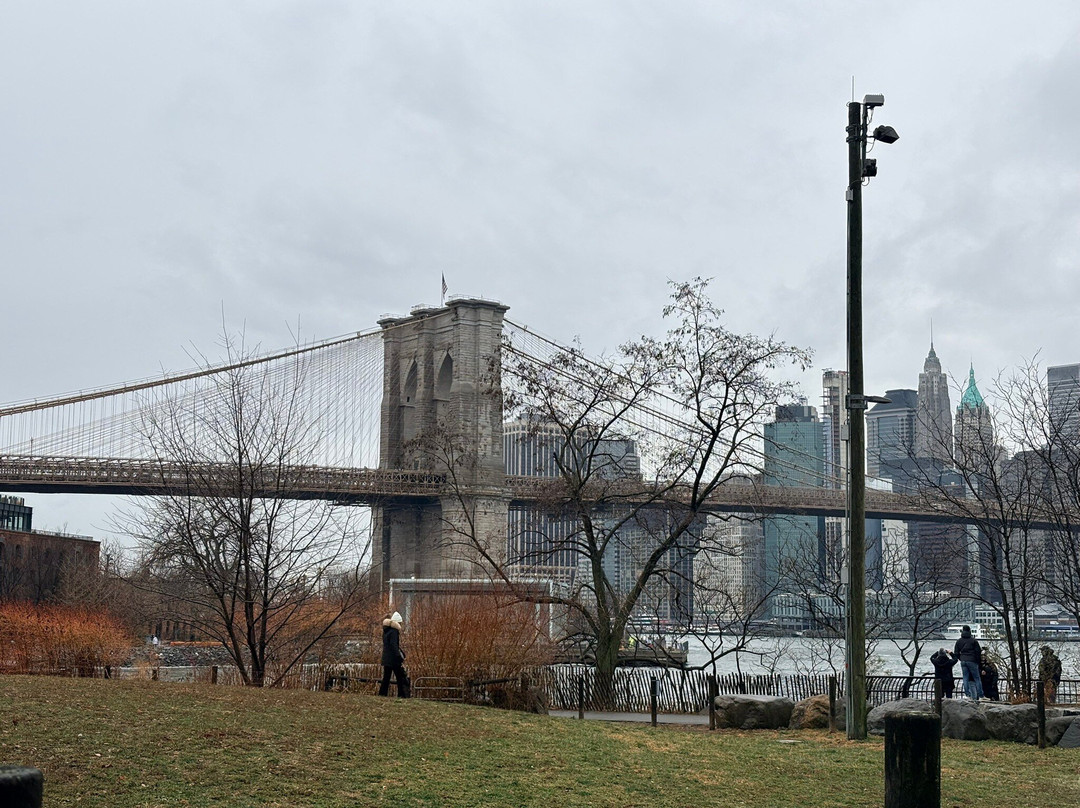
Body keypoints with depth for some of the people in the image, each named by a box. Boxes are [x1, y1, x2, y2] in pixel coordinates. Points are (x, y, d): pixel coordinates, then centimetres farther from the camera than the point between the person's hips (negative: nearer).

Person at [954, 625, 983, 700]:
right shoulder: (973, 640, -4)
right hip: (972, 661, -3)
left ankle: (968, 695, -1)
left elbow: (956, 653, 10)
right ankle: (980, 696, 0)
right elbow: (978, 651, -4)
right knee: (977, 678, 1)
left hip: (963, 662, 3)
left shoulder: (959, 641, 8)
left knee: (965, 679, 6)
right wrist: (978, 660, 8)